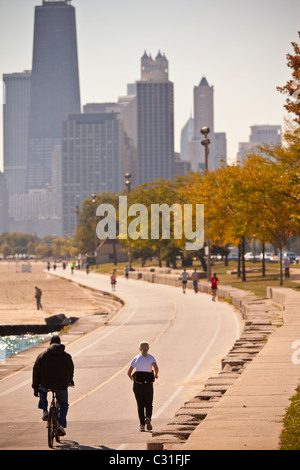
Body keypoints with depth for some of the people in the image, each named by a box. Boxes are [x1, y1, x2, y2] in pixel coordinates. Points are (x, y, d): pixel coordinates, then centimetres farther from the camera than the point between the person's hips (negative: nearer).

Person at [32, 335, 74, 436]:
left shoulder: (42, 356, 4)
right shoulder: (67, 356, 7)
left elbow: (36, 373, 3)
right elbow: (71, 370, 22)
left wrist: (35, 388, 11)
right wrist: (70, 380, 44)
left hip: (46, 384, 0)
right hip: (61, 386, 0)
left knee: (42, 390, 36)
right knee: (64, 404, 23)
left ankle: (45, 412, 20)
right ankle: (61, 425, 6)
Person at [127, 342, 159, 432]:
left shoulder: (136, 358, 5)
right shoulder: (151, 357, 3)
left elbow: (129, 372, -2)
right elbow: (156, 368, -14)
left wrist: (131, 377, 20)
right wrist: (156, 375, 6)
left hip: (137, 384, 1)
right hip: (148, 384, -1)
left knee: (140, 405, 11)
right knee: (149, 404, 12)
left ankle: (142, 424, 1)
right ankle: (148, 418, -17)